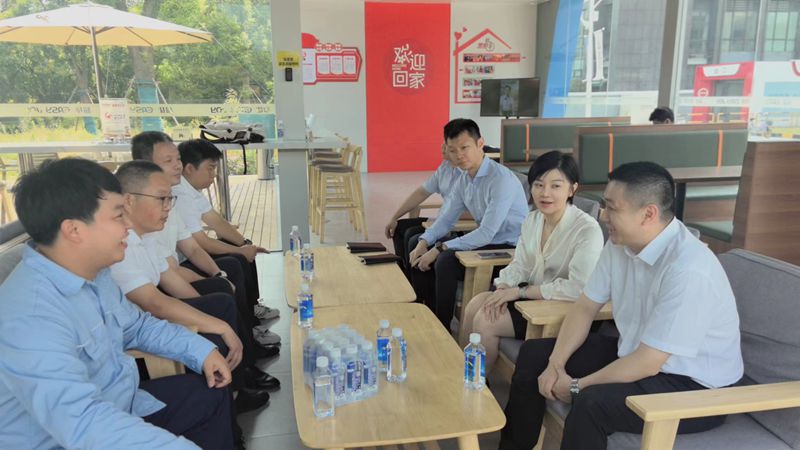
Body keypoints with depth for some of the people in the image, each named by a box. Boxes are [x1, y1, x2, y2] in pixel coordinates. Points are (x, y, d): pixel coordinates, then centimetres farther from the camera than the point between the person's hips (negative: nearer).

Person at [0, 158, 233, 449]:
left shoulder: (92, 272, -2)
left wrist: (201, 350, 3)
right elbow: (84, 423, -42)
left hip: (121, 406, 9)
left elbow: (137, 325, 14)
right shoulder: (30, 316, -33)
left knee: (212, 392, 13)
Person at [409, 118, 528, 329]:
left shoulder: (501, 179, -23)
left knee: (445, 261, -26)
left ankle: (443, 328, -7)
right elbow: (446, 219, 12)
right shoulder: (463, 180, 3)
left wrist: (440, 248, -24)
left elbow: (486, 233, -27)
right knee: (421, 257, 0)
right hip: (485, 241, 8)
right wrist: (424, 242, -7)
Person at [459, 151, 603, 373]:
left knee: (485, 321, -15)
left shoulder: (587, 229, -22)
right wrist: (503, 289, -15)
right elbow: (519, 265, 8)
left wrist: (520, 291, -23)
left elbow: (578, 288, -30)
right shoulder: (532, 220, 3)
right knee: (474, 305, -8)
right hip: (532, 296, 7)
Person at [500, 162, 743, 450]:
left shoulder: (689, 270, -31)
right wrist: (555, 363, -9)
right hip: (634, 354, 8)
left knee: (592, 402, -34)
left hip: (693, 386, -8)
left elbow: (647, 363, -28)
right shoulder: (620, 243, -6)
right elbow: (585, 307, 3)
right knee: (535, 354, 5)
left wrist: (576, 386, -18)